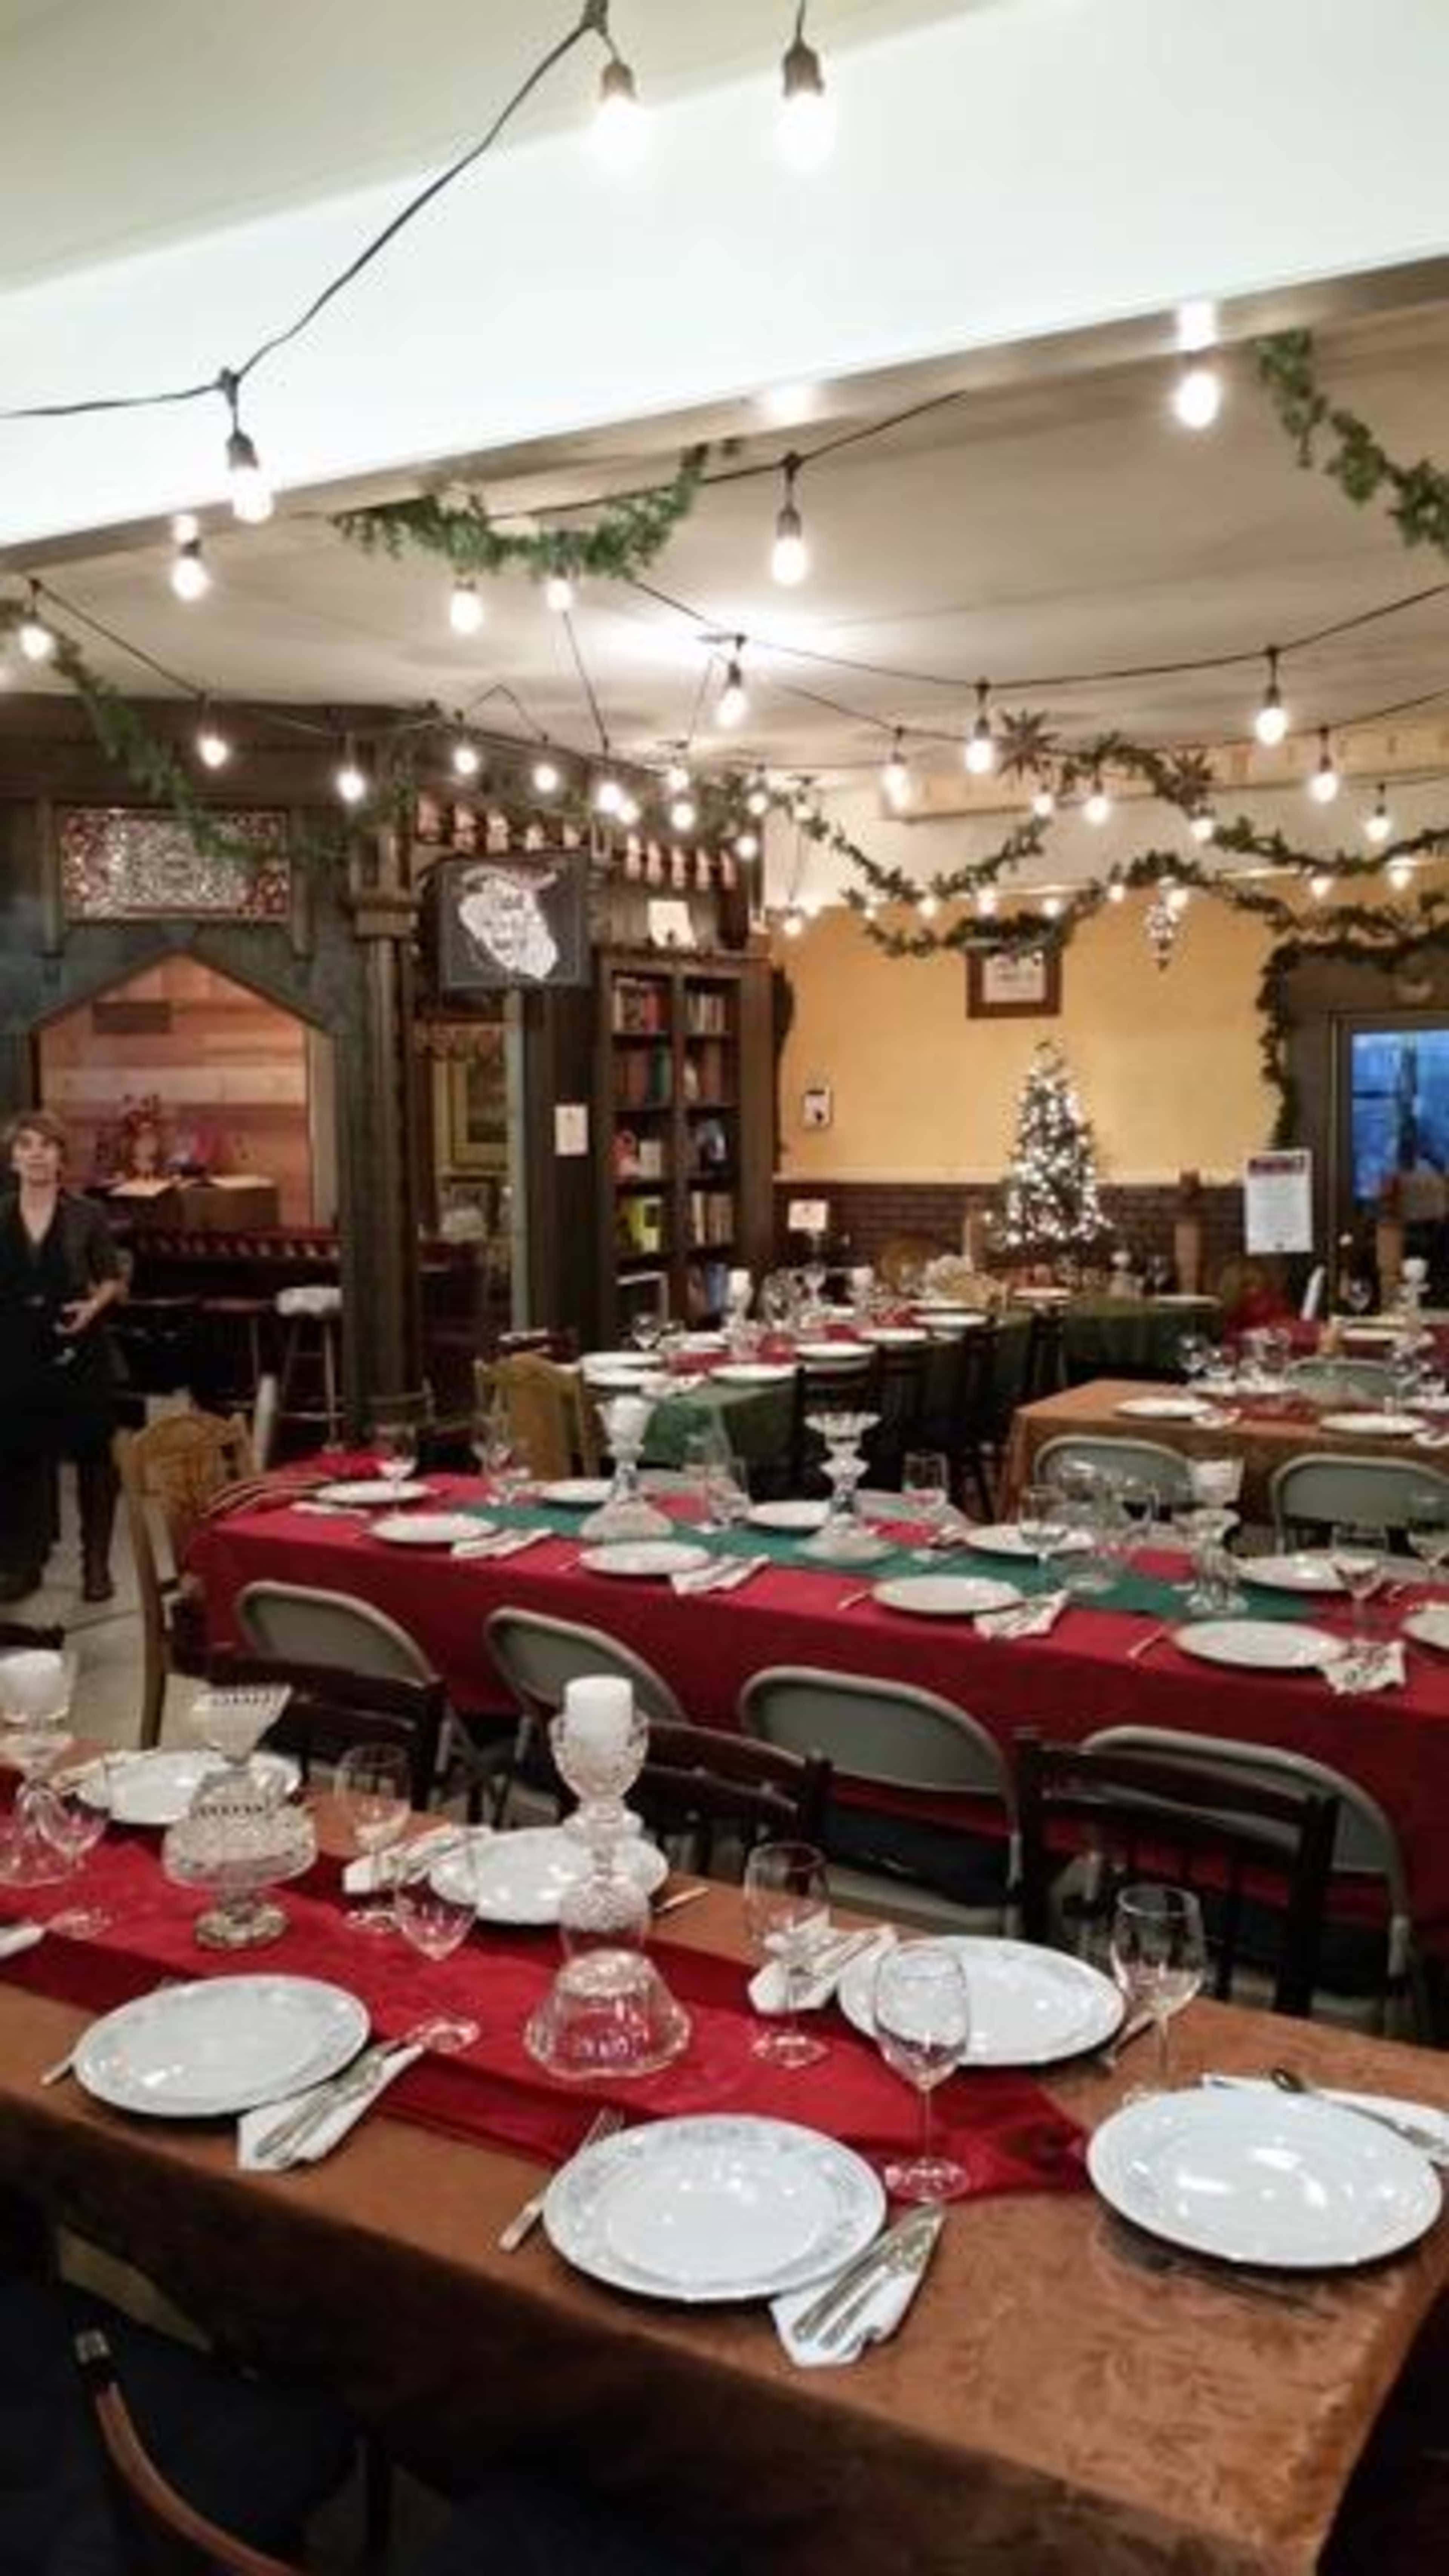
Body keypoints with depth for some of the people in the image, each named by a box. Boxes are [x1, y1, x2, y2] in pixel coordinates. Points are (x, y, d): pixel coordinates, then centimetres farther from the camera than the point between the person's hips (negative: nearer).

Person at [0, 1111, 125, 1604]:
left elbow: (114, 1280, 3)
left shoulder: (85, 1216, -2)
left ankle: (97, 1564, 15)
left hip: (79, 1351, -2)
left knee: (92, 1455, 4)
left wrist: (93, 1305, -15)